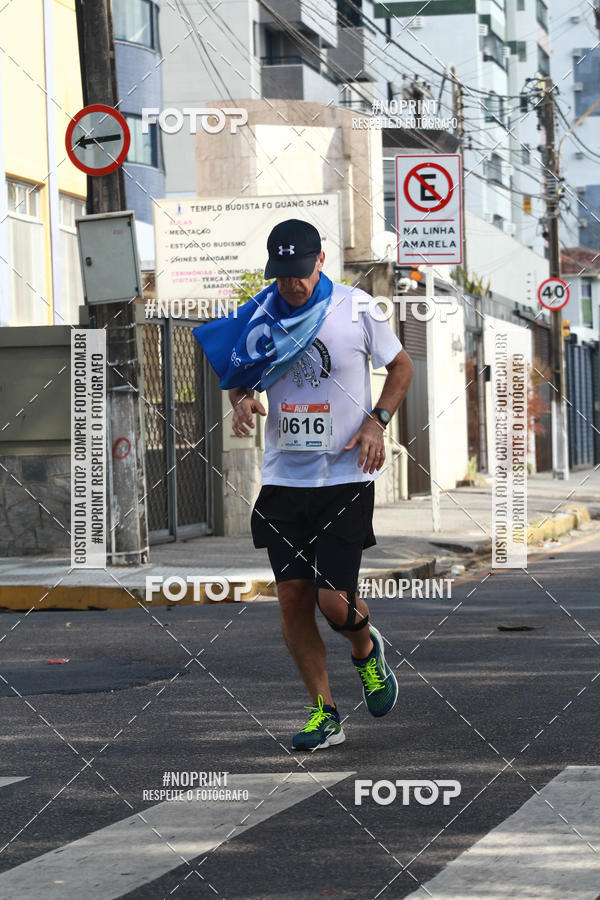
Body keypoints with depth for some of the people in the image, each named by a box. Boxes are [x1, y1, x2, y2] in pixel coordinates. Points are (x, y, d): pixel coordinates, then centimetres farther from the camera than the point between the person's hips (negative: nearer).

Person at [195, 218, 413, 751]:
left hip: (346, 478, -3)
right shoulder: (259, 317, 2)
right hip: (284, 480, 3)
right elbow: (240, 377, 16)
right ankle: (325, 714, 14)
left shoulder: (356, 308, -5)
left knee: (333, 600, -10)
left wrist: (377, 421, -8)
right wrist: (242, 399, -8)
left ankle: (366, 648, 26)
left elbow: (401, 367, 7)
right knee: (292, 597, 0)